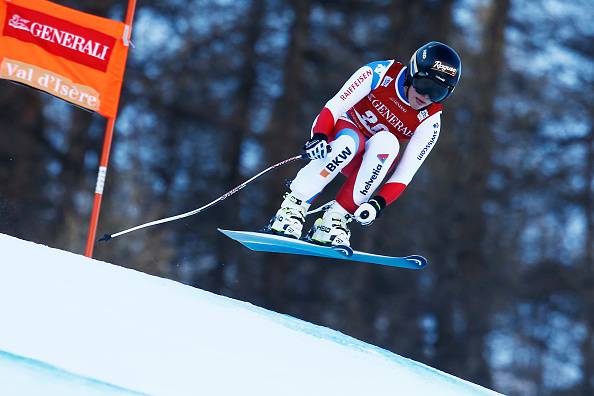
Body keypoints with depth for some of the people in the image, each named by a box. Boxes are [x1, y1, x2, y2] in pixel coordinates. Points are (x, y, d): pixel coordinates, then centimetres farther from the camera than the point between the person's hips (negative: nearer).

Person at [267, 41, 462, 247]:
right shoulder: (380, 73, -19)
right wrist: (318, 136, -38)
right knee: (348, 141, -38)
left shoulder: (429, 122, -14)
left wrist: (379, 203, -34)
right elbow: (335, 106, -20)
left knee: (387, 143, -34)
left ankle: (334, 220, -35)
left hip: (369, 161, 2)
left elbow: (406, 173, -19)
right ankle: (292, 208, -33)